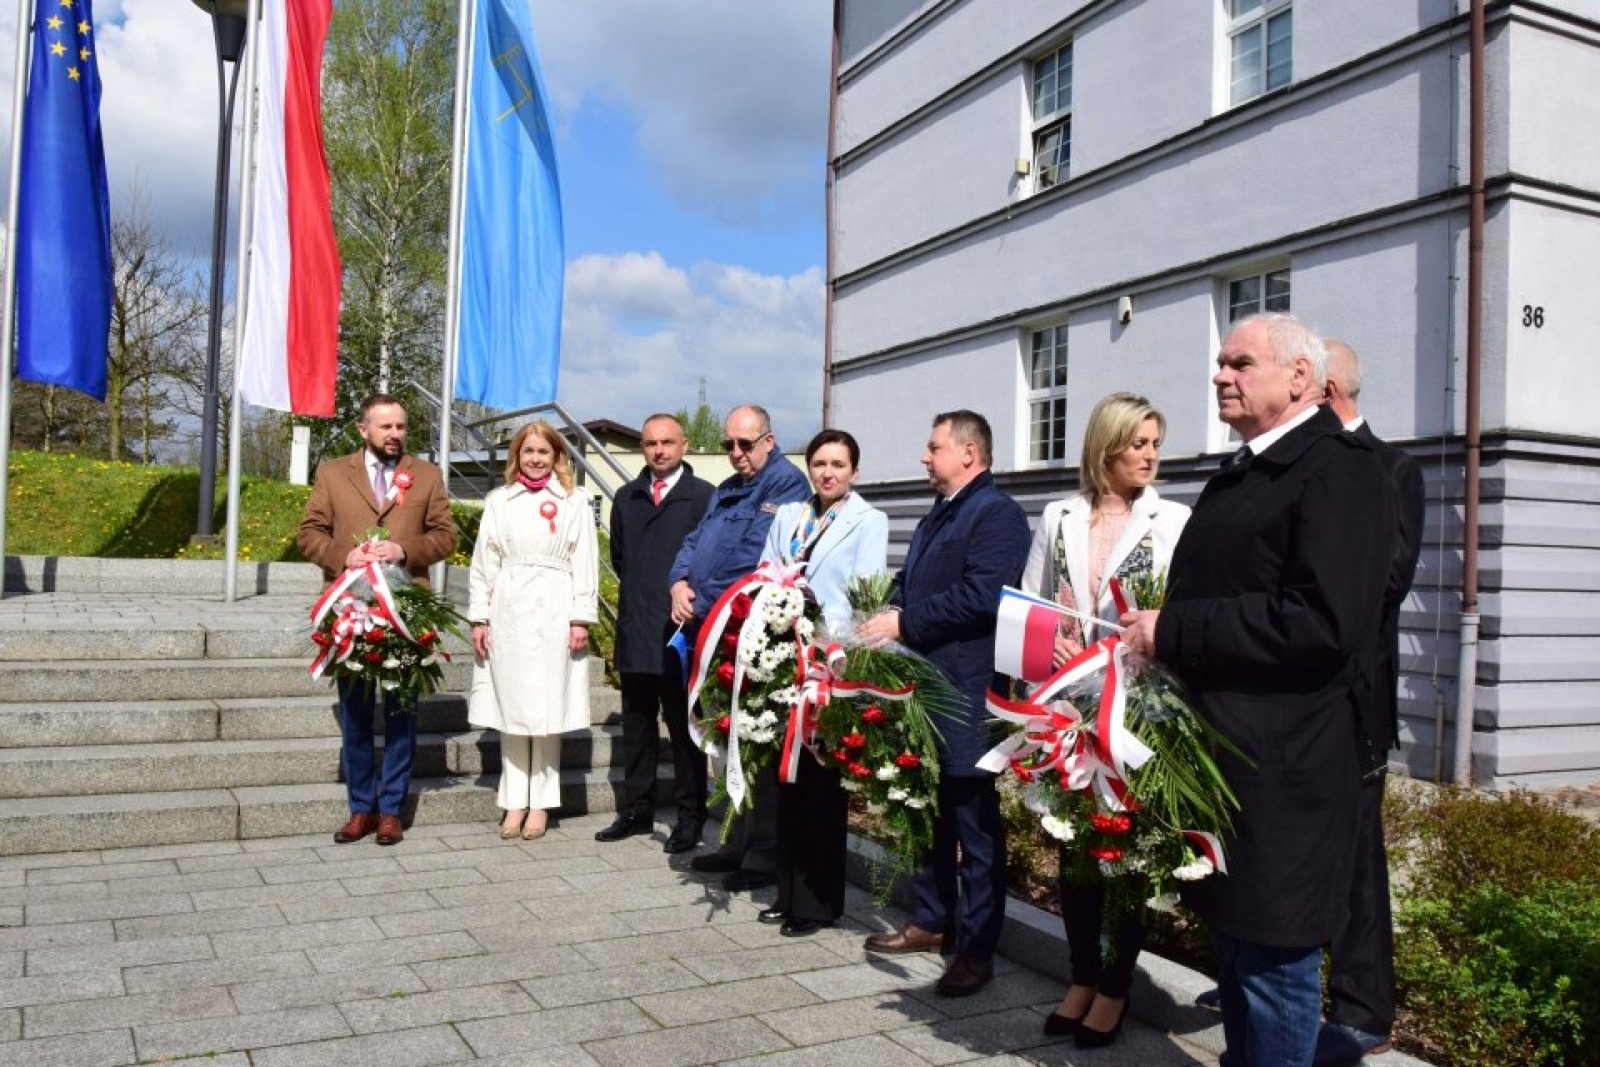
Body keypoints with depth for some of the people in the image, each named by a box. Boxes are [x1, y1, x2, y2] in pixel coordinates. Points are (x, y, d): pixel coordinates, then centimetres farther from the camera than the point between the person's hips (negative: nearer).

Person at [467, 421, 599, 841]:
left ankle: (540, 803, 11)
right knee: (510, 709, 4)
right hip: (507, 612, 2)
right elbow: (483, 562, 9)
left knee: (547, 710, 1)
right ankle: (514, 802, 12)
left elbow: (584, 563, 1)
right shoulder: (499, 500, 11)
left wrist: (581, 618, -6)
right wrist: (479, 617, 3)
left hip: (553, 613, -2)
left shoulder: (574, 501, 5)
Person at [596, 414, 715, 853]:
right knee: (636, 725, 14)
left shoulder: (704, 497, -6)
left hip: (682, 631, -6)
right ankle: (637, 809, 24)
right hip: (635, 631, 6)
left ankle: (690, 816, 12)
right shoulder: (626, 498, 13)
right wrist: (637, 591, 15)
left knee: (684, 726, 2)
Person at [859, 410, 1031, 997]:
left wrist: (903, 623, -18)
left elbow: (980, 596, -23)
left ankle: (977, 947, 9)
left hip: (966, 690, -9)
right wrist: (888, 615, -1)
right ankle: (932, 920, 31)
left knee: (974, 818, 0)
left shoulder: (996, 512, -11)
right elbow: (907, 581, 20)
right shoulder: (936, 516, 20)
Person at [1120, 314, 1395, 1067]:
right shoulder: (1241, 474, 17)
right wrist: (1154, 634, 4)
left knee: (1274, 954, 2)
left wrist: (1170, 631, -20)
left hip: (1279, 765, -9)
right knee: (1233, 940, 19)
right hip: (1222, 752, 9)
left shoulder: (1338, 468, -13)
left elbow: (1324, 619, -25)